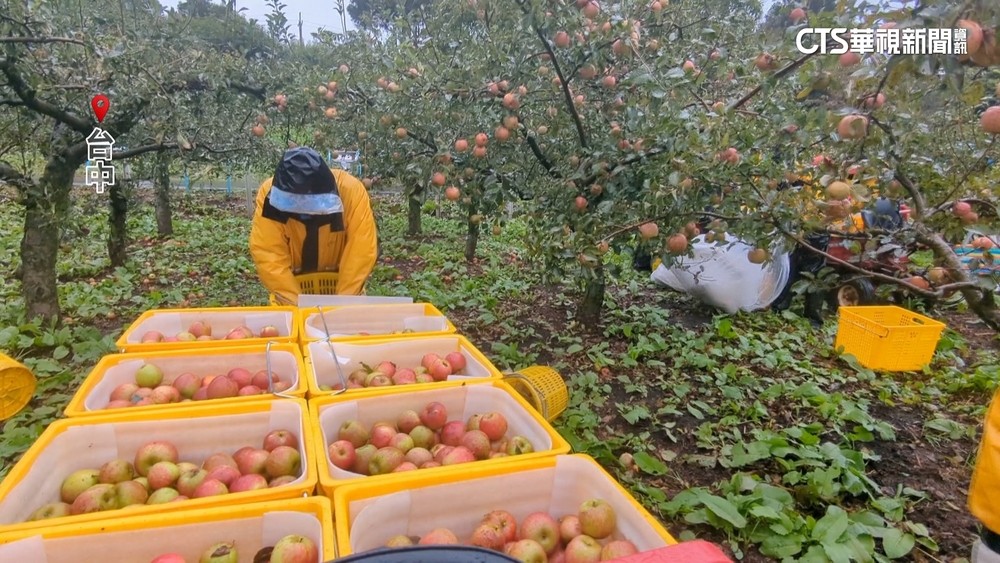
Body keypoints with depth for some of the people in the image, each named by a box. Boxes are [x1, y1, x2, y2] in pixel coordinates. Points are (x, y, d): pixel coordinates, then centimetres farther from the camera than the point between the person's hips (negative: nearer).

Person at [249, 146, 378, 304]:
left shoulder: (351, 190, -30)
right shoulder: (269, 192, -27)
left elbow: (362, 251, -28)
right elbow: (267, 253, -26)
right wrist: (294, 301, -30)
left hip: (340, 278, 0)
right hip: (293, 278, 1)